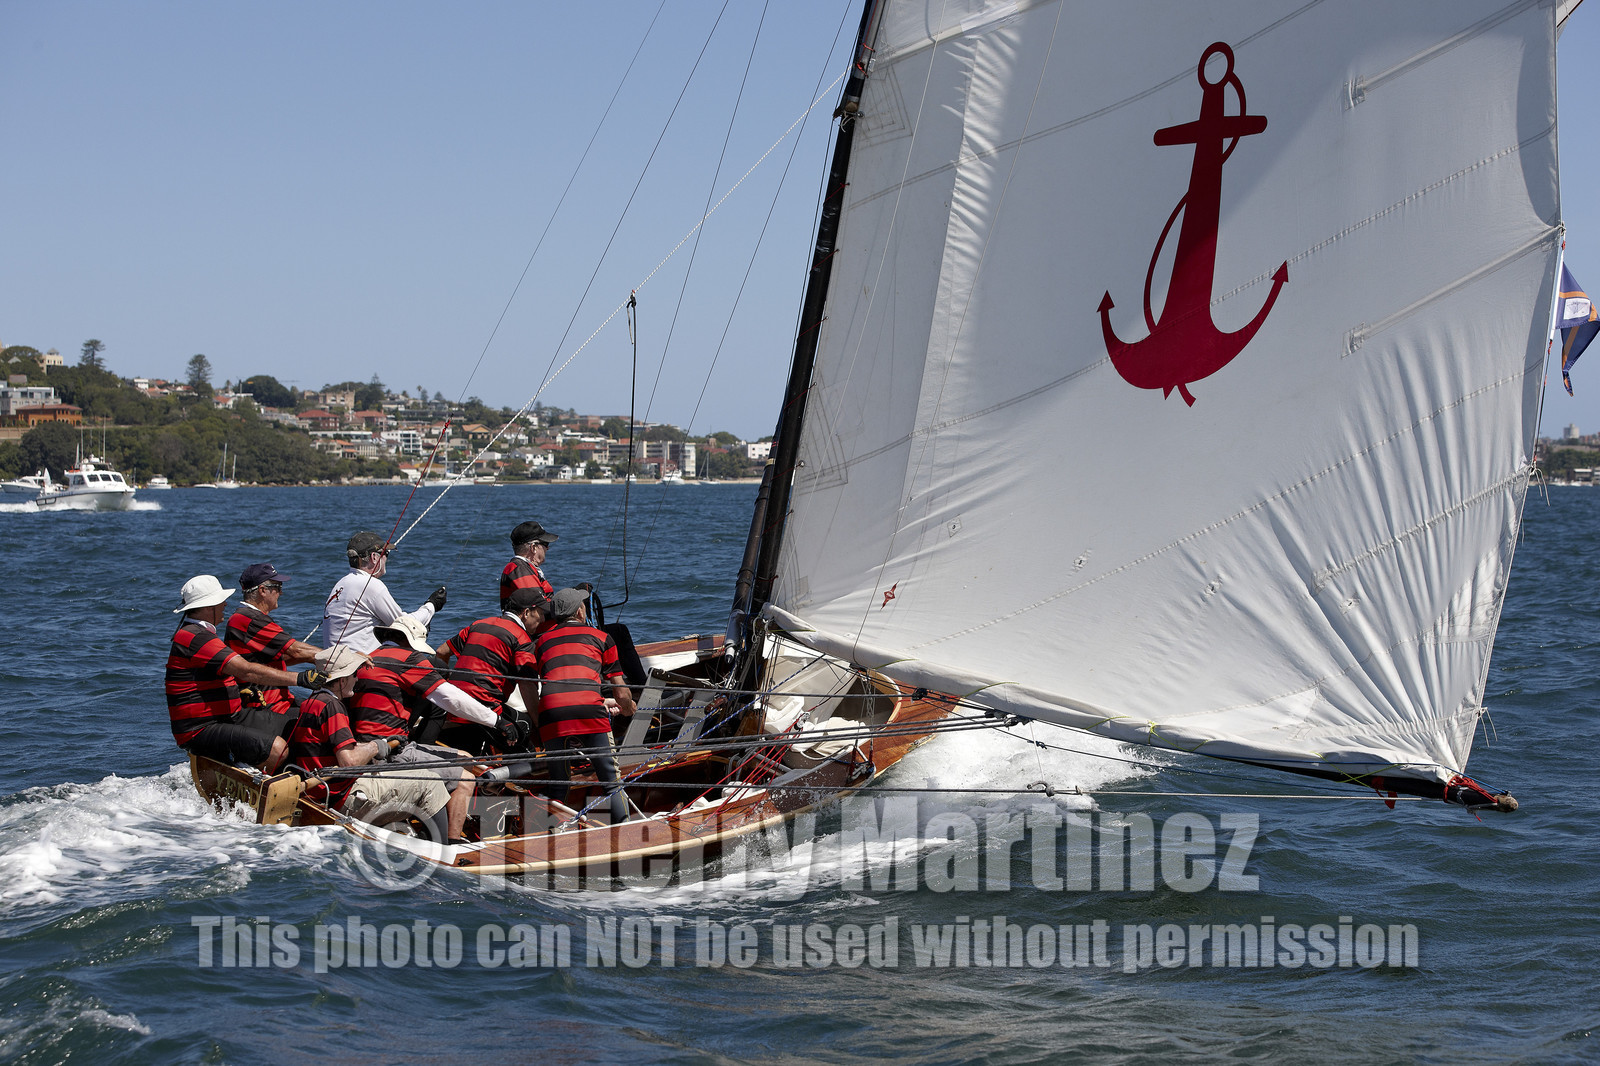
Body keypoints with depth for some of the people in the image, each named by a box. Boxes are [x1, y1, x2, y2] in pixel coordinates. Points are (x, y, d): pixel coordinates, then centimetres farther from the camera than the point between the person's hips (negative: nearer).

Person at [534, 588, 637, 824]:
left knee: (558, 787, 16)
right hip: (589, 712, -2)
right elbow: (621, 694, 24)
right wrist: (628, 710, 48)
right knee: (612, 784, 7)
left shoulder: (542, 641, 30)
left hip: (551, 714, 2)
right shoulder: (601, 637, 23)